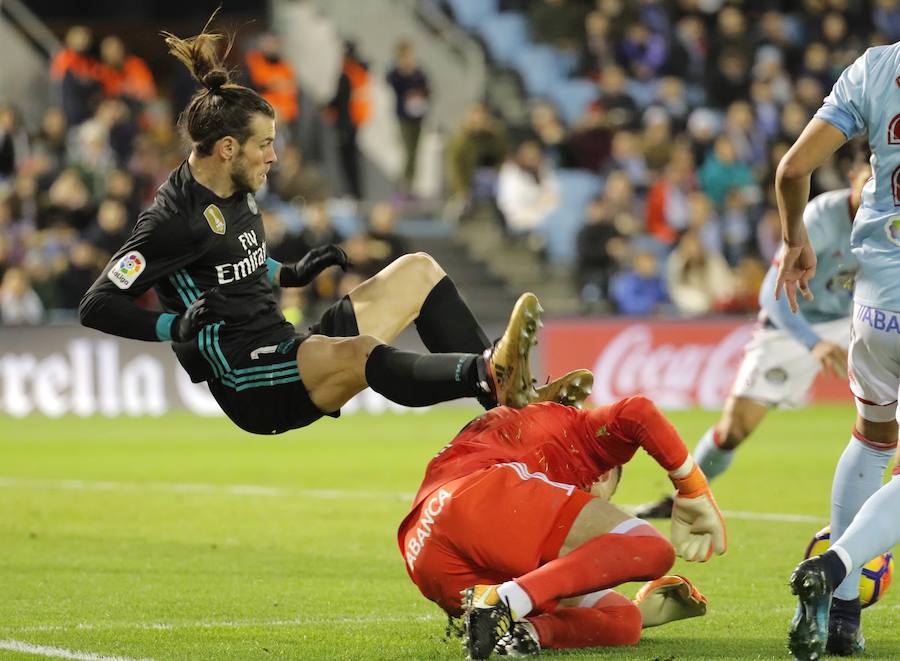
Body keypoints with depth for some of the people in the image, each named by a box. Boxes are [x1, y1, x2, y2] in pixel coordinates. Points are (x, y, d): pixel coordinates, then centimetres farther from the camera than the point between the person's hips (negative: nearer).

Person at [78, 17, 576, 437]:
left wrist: (291, 275, 17)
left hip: (287, 351, 10)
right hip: (250, 388, -10)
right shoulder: (174, 219, -15)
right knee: (357, 352, -39)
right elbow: (97, 306, -17)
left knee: (418, 271, 6)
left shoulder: (236, 191, 12)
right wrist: (177, 327, -29)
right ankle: (491, 375, -61)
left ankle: (518, 399, -10)